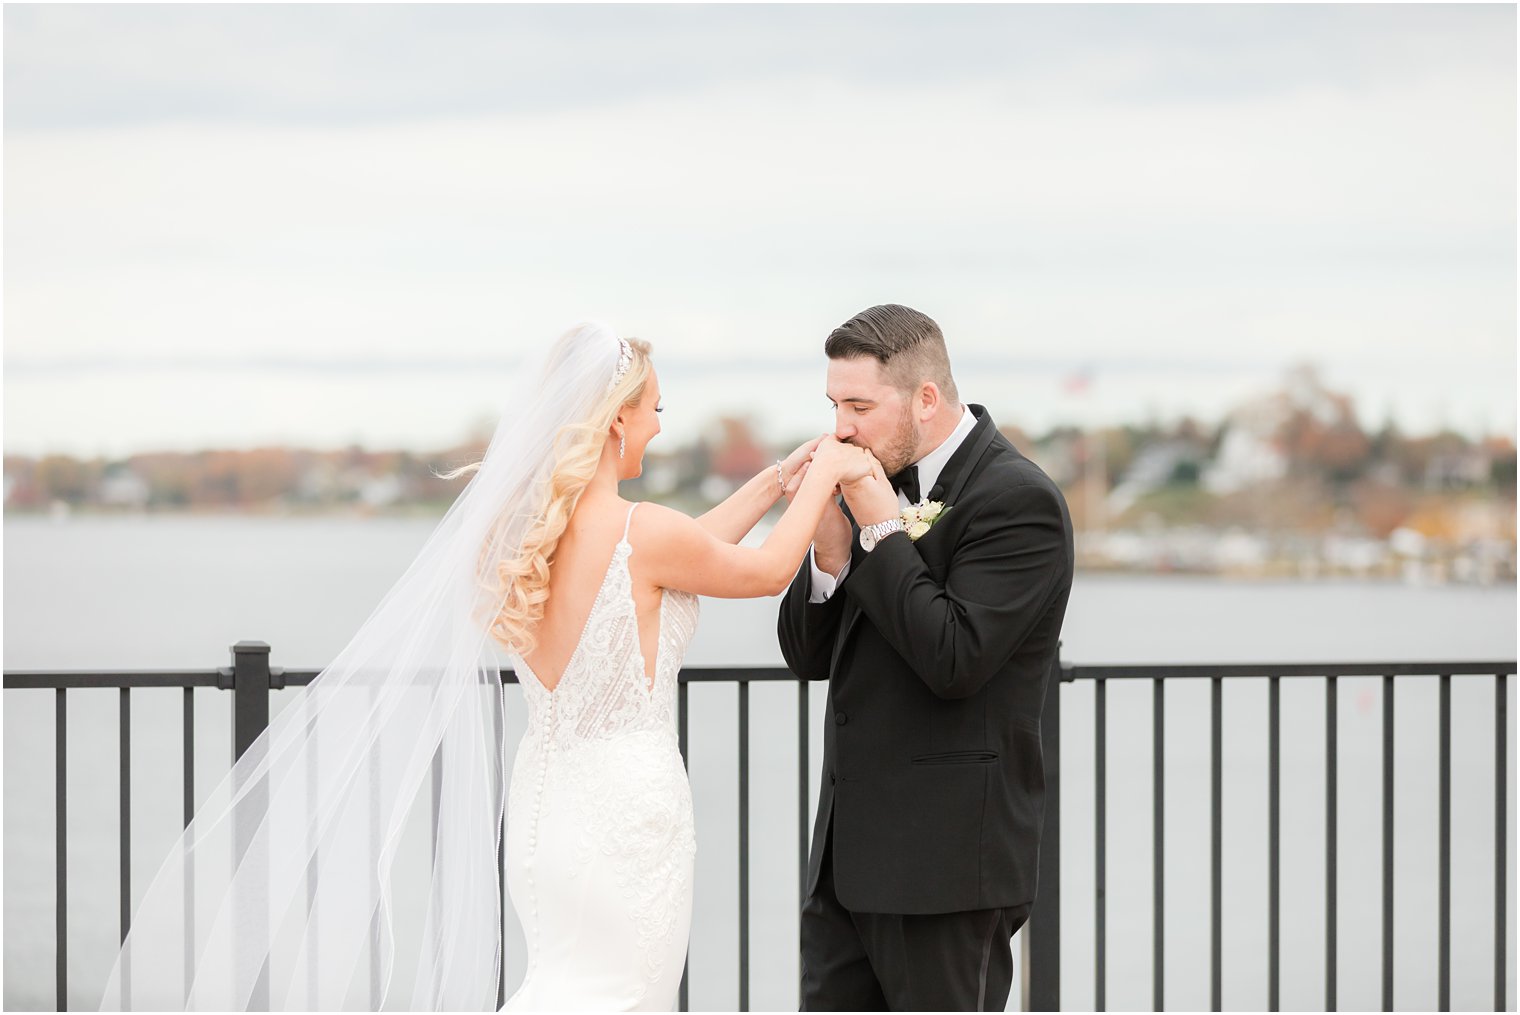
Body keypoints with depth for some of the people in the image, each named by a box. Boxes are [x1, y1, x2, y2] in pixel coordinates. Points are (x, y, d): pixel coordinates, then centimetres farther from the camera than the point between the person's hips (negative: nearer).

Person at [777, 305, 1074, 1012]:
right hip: (849, 854, 8)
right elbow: (809, 655, 11)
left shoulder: (1018, 499, -12)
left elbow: (954, 661, -22)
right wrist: (830, 546, -7)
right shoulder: (884, 484, 12)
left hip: (948, 860, -8)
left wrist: (881, 528, -16)